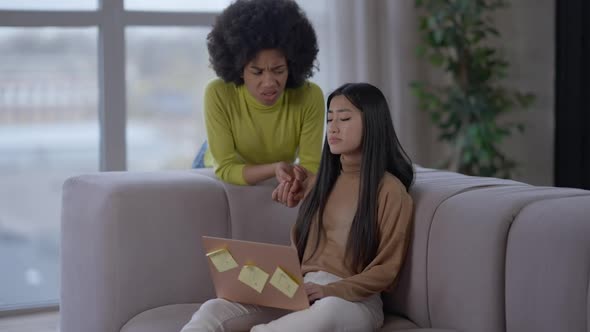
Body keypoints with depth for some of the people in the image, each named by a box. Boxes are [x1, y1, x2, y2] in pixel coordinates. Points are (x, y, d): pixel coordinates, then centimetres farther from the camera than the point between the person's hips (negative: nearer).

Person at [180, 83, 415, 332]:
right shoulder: (320, 181, 19)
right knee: (214, 309, -23)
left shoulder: (391, 190, -1)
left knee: (328, 311, -44)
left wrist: (330, 290, -18)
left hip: (354, 299, -5)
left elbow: (386, 270, -6)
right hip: (300, 293, 5)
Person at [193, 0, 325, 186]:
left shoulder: (310, 97, -26)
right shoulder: (218, 94, -29)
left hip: (276, 185, 1)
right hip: (216, 174, -1)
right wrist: (275, 169, -44)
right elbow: (226, 168, -27)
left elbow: (311, 167, -22)